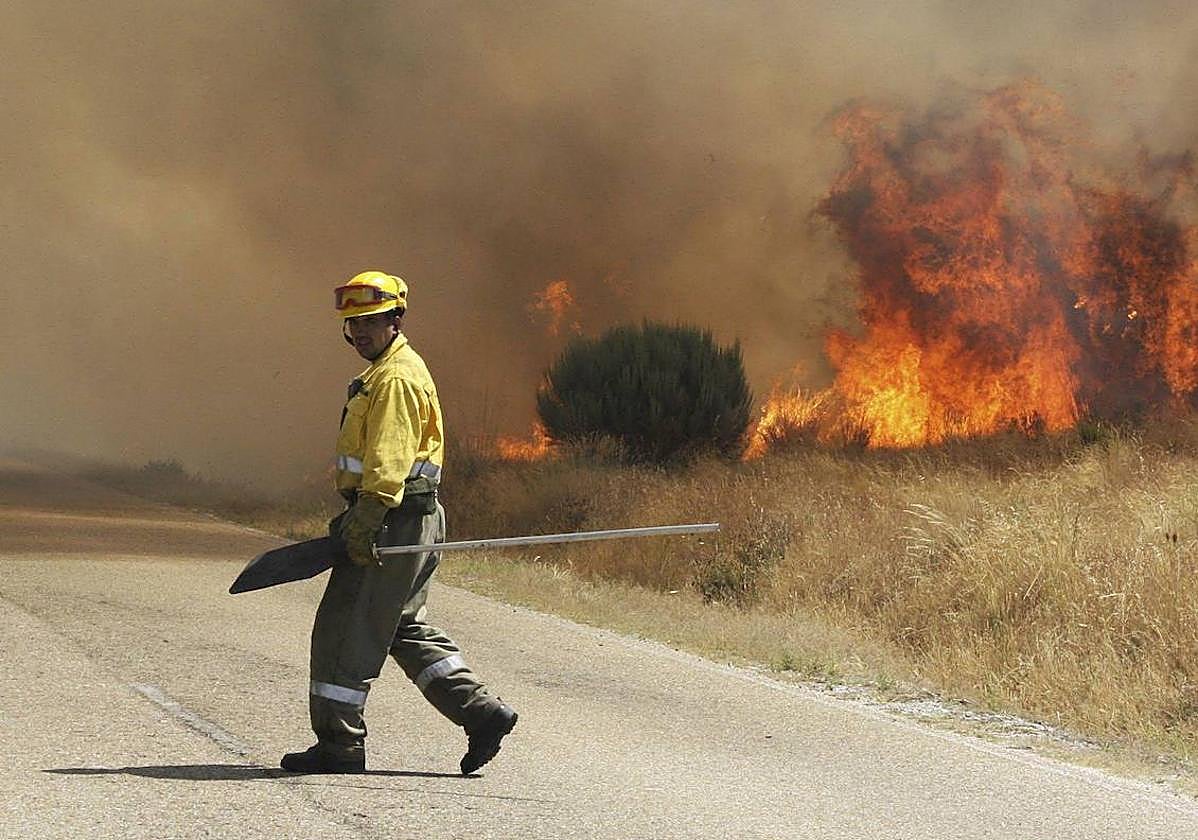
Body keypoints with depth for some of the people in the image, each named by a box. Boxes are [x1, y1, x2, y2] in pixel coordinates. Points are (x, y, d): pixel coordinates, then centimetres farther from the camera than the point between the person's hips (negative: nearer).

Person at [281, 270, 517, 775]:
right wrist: (354, 516, 25)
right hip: (412, 523, 11)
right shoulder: (386, 372, 21)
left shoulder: (396, 378, -13)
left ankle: (339, 745, 0)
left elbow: (389, 460, -23)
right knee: (407, 629, 16)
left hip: (394, 521, -11)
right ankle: (482, 712, 12)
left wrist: (364, 521, -28)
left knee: (344, 630, -5)